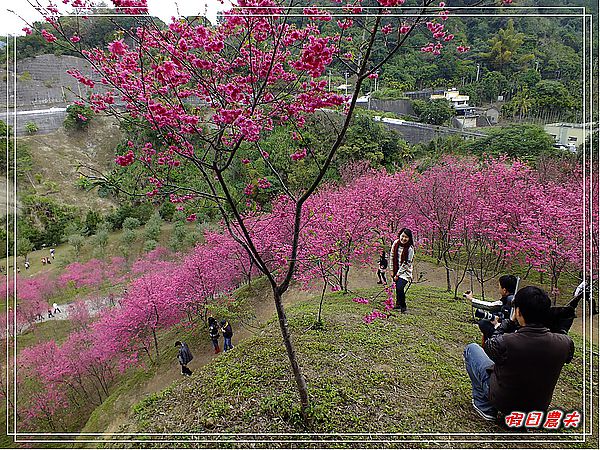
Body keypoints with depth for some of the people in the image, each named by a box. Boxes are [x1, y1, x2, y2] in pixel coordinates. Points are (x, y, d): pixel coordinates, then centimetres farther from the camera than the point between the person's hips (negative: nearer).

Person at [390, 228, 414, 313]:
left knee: (400, 287, -19)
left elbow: (407, 263, -16)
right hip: (396, 270, 5)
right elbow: (392, 257, 6)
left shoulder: (410, 248, -18)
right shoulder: (395, 243, -4)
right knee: (397, 288, 13)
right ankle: (398, 304, 36)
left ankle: (403, 306, 0)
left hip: (405, 271, -5)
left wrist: (398, 274, -14)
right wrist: (392, 270, 6)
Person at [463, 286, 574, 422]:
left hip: (503, 403, -4)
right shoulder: (566, 343, -24)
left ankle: (484, 406, 15)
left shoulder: (504, 343, -34)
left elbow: (488, 346, -8)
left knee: (471, 348, 13)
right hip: (539, 408, 4)